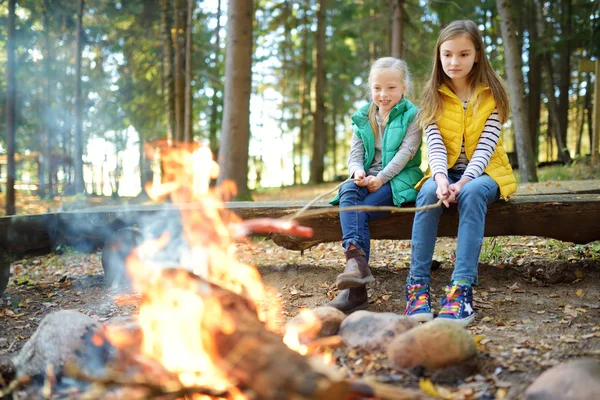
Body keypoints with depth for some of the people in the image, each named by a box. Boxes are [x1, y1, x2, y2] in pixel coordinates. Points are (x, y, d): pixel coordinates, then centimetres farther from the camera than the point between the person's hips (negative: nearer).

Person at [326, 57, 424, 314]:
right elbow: (355, 154, 9)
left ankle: (355, 290, -31)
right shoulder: (363, 118, 16)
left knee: (360, 210, -29)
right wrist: (357, 171, -15)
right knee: (347, 193, -32)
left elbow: (405, 152, -9)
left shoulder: (412, 115, 3)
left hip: (399, 178, -4)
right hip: (367, 178, 4)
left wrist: (381, 178, -21)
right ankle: (356, 258, -48)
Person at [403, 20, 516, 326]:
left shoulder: (492, 93, -2)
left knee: (472, 193, -36)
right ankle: (418, 284, -32)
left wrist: (464, 182, -29)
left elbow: (486, 145, -12)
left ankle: (462, 287, -42)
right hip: (446, 172, 2)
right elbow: (435, 144, -9)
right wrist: (441, 179, -30)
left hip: (484, 172, -2)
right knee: (428, 194, -32)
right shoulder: (434, 96, 3)